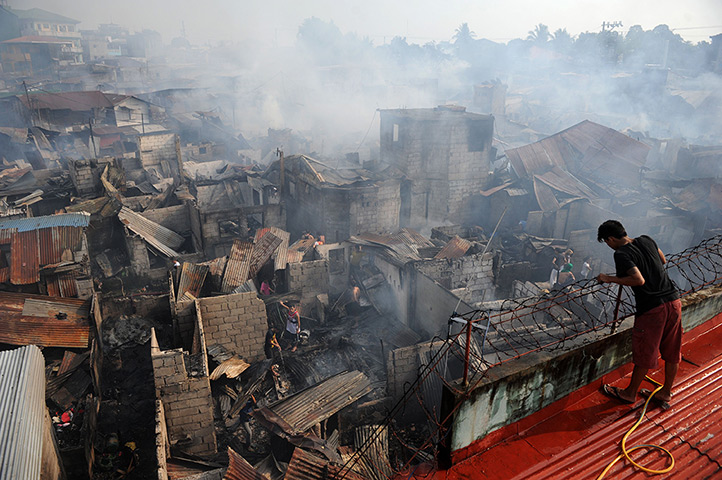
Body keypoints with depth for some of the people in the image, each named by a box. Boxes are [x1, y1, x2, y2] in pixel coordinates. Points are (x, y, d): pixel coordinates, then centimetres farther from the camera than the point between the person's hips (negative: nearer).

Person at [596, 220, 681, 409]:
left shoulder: (622, 254, -14)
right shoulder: (646, 240, 8)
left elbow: (639, 280, -23)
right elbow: (663, 260, 24)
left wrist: (610, 279, -14)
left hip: (651, 308, -7)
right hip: (673, 301, 7)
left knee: (644, 355, 8)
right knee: (672, 351, 17)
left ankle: (630, 394, 26)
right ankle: (665, 394, 34)